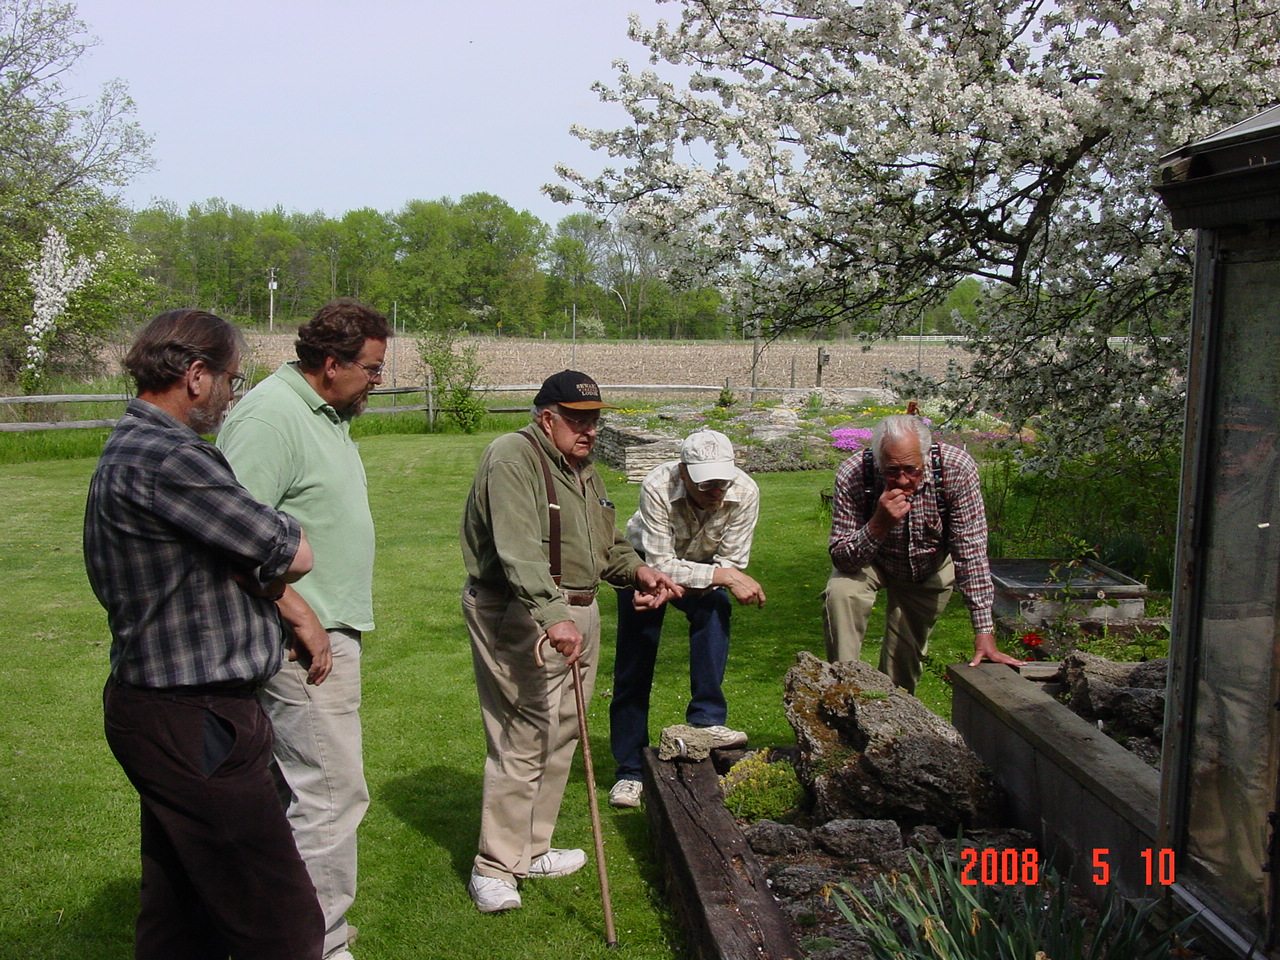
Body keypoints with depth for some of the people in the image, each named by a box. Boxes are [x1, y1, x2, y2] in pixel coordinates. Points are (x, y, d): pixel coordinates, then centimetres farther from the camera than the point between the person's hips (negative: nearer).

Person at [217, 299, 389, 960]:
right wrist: (300, 614, -22)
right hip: (304, 639, -10)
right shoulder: (269, 416, -17)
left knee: (298, 783, 17)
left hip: (328, 632, 10)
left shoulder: (327, 414, 16)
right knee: (331, 793, -6)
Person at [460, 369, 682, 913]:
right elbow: (519, 552, -27)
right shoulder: (513, 459, -14)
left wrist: (636, 570, 6)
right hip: (518, 618, -9)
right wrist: (551, 617, -36)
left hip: (576, 617, 9)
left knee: (560, 739, 13)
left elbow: (607, 544, 27)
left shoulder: (582, 470, 18)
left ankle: (531, 850, 27)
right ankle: (493, 867, 4)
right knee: (522, 741, -8)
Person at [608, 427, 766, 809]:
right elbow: (660, 565, -34)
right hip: (647, 563, -1)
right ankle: (630, 770, 9)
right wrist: (723, 577, -42)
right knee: (633, 671, -4)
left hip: (704, 568, 2)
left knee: (714, 610, -32)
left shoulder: (745, 493, -28)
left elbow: (732, 562, -20)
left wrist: (681, 587, -32)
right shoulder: (657, 487, -35)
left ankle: (707, 720, -27)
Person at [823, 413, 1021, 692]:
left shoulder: (957, 469, -34)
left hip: (931, 569, 1)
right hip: (871, 562, -1)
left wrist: (985, 633, -35)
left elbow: (971, 553, -31)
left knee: (907, 656, 6)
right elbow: (841, 559, -31)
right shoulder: (852, 476, -35)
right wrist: (879, 524, -50)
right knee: (840, 593, -29)